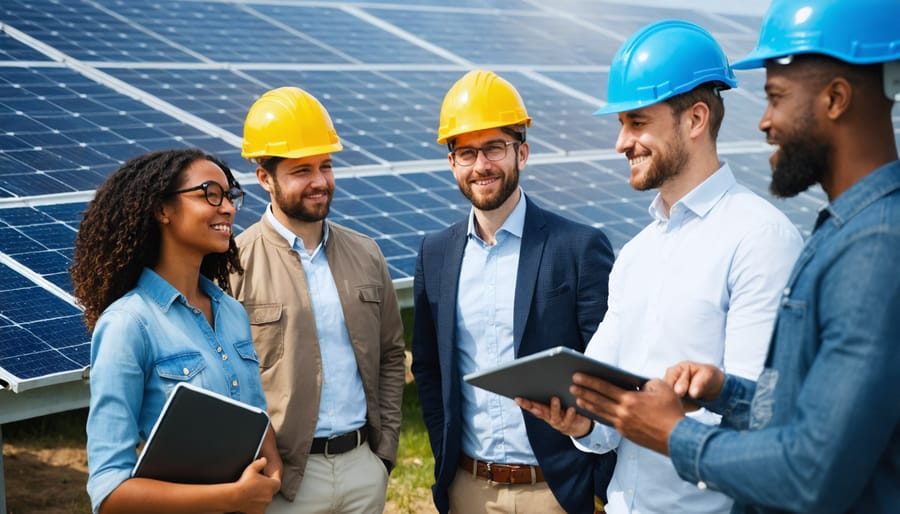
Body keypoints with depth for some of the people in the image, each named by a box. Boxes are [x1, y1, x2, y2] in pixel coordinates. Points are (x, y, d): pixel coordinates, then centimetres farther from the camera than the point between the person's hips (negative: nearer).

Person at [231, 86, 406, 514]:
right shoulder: (235, 265, -10)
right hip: (285, 476, -4)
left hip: (364, 466, 4)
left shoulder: (365, 255, 6)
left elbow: (391, 355, 11)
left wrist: (385, 448, 5)